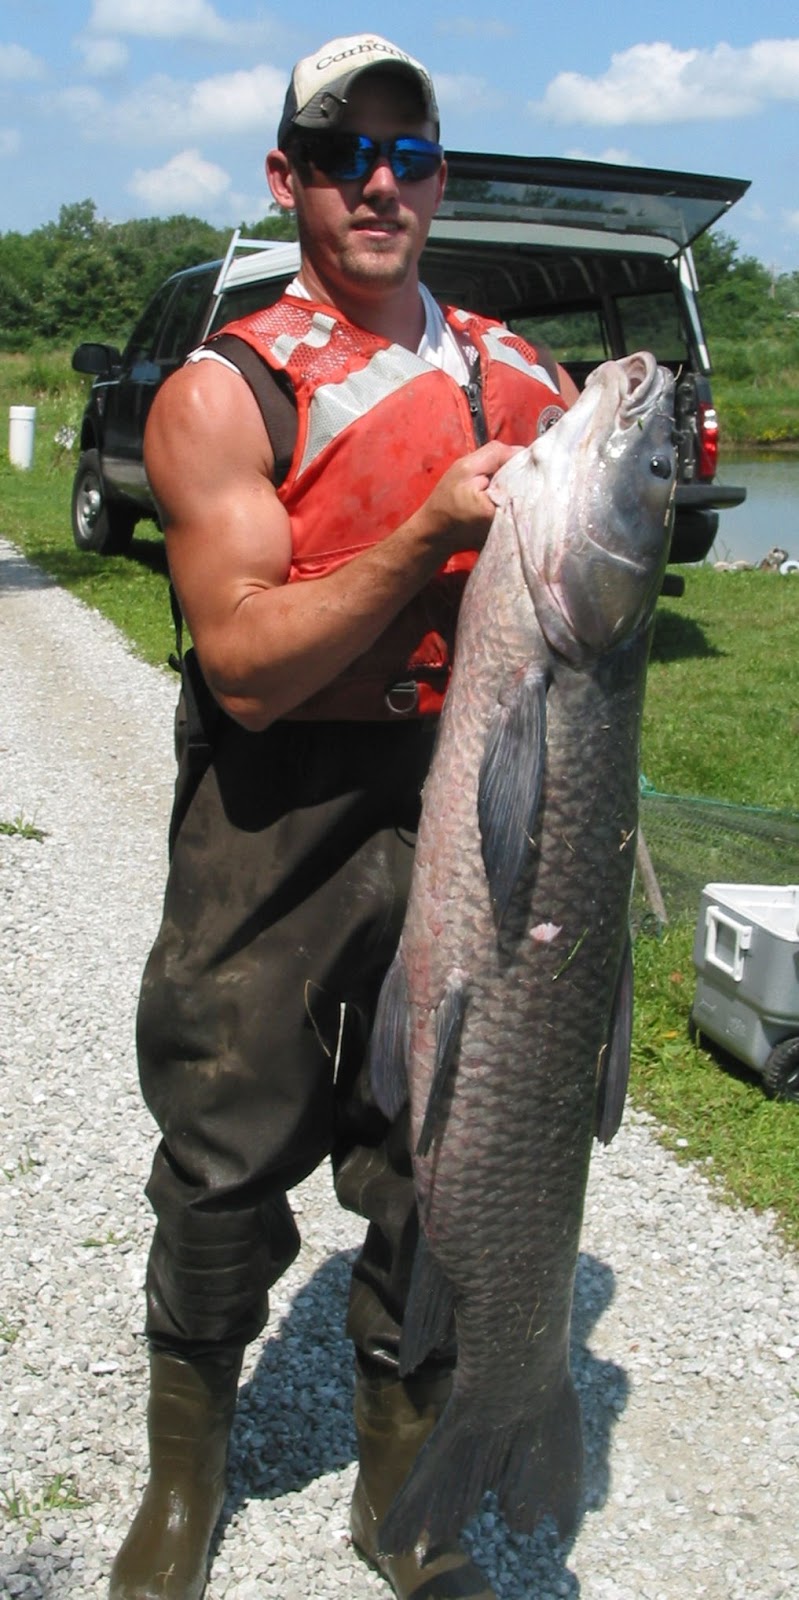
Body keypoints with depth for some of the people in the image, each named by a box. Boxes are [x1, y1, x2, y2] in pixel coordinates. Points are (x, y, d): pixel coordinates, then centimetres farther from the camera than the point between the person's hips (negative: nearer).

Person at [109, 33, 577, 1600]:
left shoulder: (522, 380, 8)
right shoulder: (222, 392, -4)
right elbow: (249, 666, -14)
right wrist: (433, 532, -19)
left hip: (468, 814, 3)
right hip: (275, 832, -3)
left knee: (439, 1173, 11)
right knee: (229, 1162, 9)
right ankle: (186, 1470, 36)